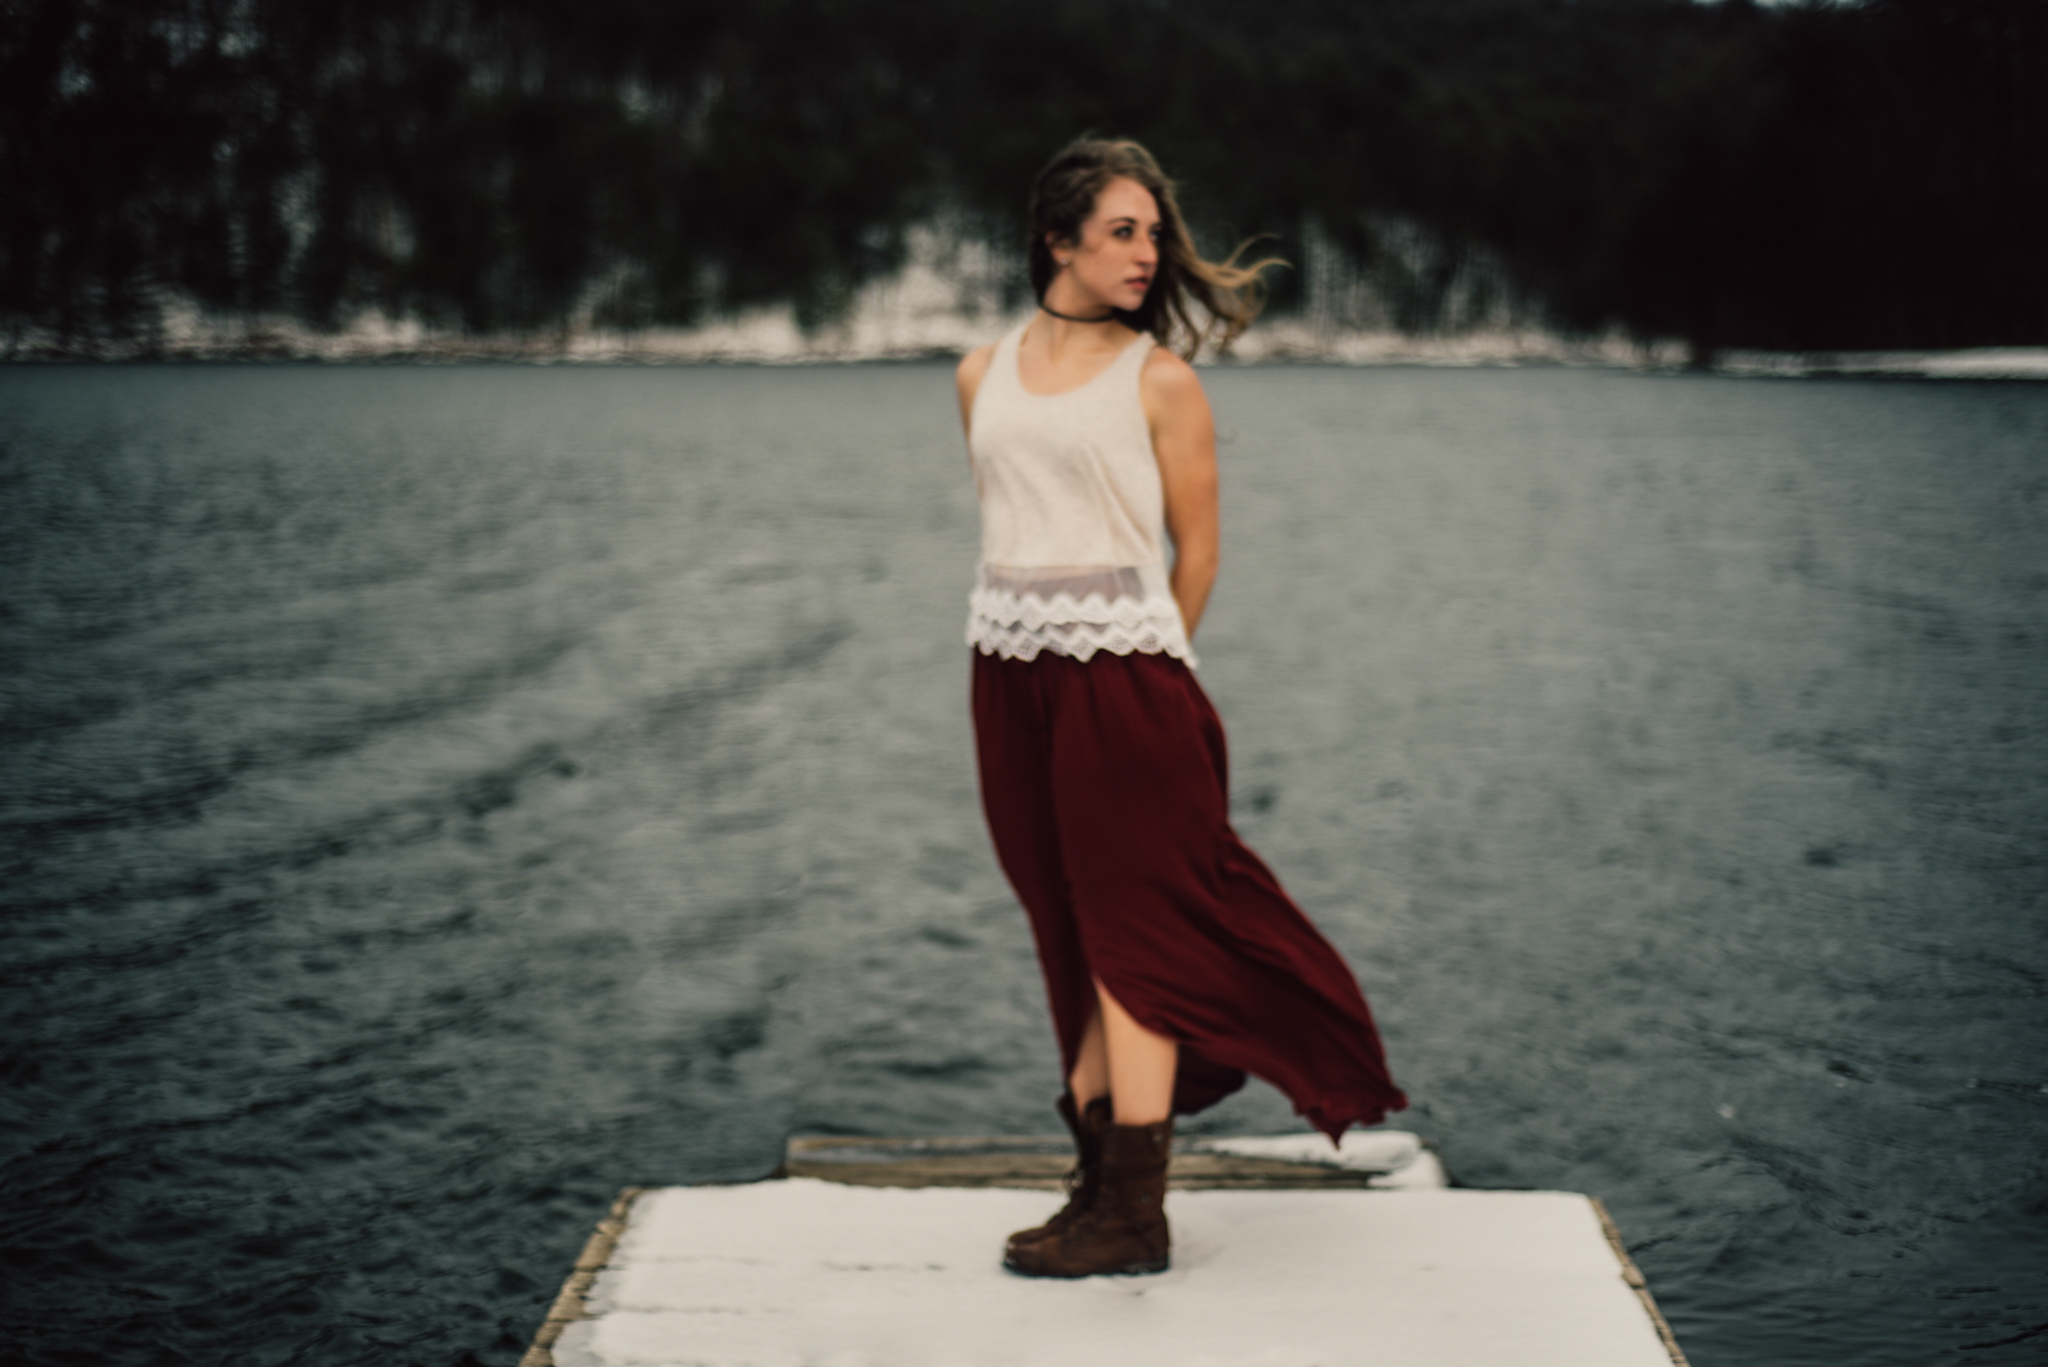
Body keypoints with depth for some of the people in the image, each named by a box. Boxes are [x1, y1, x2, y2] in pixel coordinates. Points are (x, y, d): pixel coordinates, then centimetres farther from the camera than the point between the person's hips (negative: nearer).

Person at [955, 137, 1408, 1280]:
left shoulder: (1160, 380, -4)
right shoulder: (984, 375, 10)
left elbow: (1197, 551, 0)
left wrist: (1143, 666, 6)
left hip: (1120, 675, -5)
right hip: (1011, 675, 5)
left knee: (1127, 928, -4)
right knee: (1069, 935, 11)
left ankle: (1136, 1217, 1)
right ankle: (1102, 1182, 20)